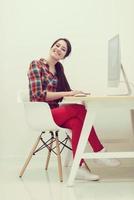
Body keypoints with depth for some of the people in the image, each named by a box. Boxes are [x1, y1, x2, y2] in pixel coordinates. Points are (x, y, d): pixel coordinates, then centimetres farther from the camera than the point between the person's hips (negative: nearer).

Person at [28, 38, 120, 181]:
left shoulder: (59, 68, 15)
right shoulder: (36, 64, -7)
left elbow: (59, 94, 14)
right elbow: (38, 94, -17)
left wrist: (72, 93, -8)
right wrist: (67, 93, -23)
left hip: (55, 111, 7)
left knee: (77, 122, -27)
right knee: (80, 109, -26)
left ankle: (78, 166, -25)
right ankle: (100, 151, -17)